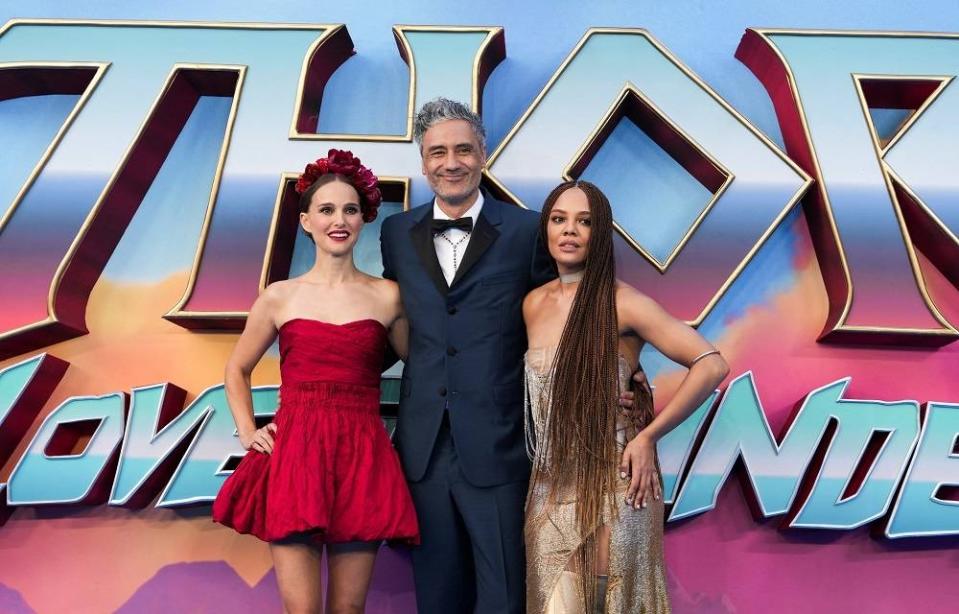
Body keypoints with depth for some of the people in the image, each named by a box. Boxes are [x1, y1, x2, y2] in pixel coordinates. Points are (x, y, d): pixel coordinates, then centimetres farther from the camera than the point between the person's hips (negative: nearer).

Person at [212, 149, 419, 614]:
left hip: (362, 459, 0)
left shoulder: (387, 296, 3)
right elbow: (236, 370, 18)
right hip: (294, 456, 0)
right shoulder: (280, 297, 5)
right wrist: (247, 432, 6)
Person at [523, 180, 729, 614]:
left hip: (613, 485, -4)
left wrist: (648, 436, -13)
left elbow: (711, 366, -15)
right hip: (551, 487, 5)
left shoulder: (623, 303, -13)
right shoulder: (533, 304, 4)